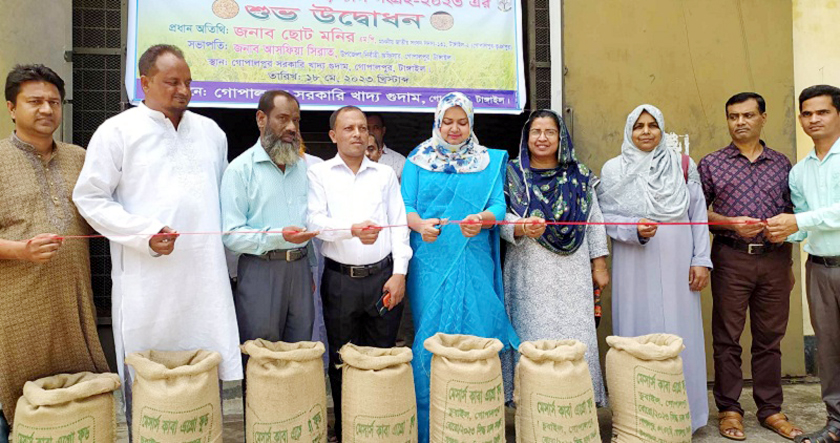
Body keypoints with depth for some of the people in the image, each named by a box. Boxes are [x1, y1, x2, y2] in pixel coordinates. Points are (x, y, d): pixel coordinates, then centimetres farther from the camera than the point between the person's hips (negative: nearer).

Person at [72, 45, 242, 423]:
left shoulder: (210, 131, 14)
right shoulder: (118, 131, 0)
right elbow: (89, 198, -2)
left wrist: (228, 257, 19)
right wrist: (144, 235, -14)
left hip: (205, 278, 4)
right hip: (147, 283, -3)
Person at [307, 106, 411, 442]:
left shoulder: (385, 174, 11)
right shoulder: (319, 173, 5)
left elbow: (398, 224, 6)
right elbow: (315, 221, -8)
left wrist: (399, 273, -3)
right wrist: (353, 230, -27)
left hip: (383, 275, 2)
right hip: (339, 279, -1)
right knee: (342, 359, 8)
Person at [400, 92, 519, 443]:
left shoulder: (489, 161, 12)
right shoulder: (418, 160, 11)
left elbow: (498, 205, 1)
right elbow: (405, 207, 2)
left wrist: (481, 219, -22)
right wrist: (420, 224, -21)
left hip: (474, 264, 1)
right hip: (431, 263, 0)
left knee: (475, 334, 0)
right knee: (430, 337, -1)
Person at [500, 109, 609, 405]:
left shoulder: (579, 175, 12)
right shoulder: (513, 174, 7)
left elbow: (595, 221, 13)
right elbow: (501, 221, 1)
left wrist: (599, 264, 9)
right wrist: (521, 228, -20)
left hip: (573, 273, 2)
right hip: (530, 273, -1)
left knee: (575, 336, -1)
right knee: (532, 337, -3)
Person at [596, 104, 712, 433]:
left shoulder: (684, 166, 9)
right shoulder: (613, 169, 5)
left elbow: (699, 216, 8)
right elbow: (605, 217, 3)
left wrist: (701, 260, 2)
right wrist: (634, 230, -15)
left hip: (677, 265, 1)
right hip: (634, 267, -1)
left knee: (679, 337, 4)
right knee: (637, 335, 1)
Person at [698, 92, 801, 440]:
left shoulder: (781, 163, 12)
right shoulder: (711, 164, 4)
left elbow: (790, 212, 14)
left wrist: (788, 264, 11)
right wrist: (731, 224, -15)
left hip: (774, 258, 2)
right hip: (731, 258, -2)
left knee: (770, 338, 8)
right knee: (727, 337, 2)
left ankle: (770, 409, 20)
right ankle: (729, 409, 13)